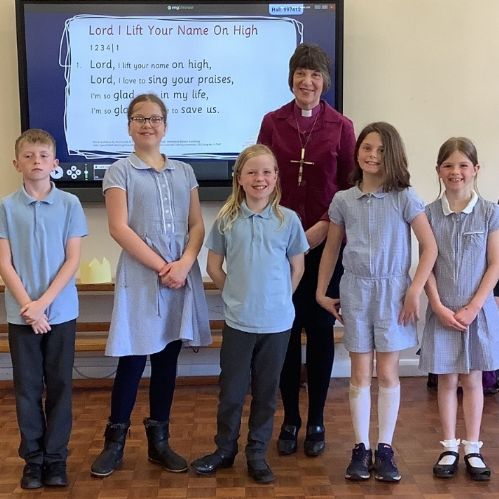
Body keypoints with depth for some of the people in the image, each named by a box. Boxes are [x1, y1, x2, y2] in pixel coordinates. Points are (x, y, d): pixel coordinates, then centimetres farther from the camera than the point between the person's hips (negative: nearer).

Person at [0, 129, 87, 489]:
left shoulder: (70, 204, -2)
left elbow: (73, 260, -4)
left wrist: (44, 302, -12)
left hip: (61, 311, 0)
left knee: (59, 385, 7)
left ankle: (56, 457, 19)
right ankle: (33, 458, 21)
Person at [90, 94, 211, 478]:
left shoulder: (184, 171, 12)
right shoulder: (120, 171, 1)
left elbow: (198, 226, 7)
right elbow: (119, 228, -9)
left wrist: (184, 264, -11)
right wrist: (161, 266, -13)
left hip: (182, 276, 4)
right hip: (140, 276, -3)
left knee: (167, 359, 9)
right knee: (133, 360, 0)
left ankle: (159, 440, 21)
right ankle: (115, 441, 14)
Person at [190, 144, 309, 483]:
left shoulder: (288, 220, -4)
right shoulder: (226, 219, -4)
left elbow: (297, 267, 5)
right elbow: (214, 267, 5)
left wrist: (276, 300, 5)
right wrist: (237, 295, 6)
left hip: (277, 322, 0)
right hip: (238, 321, 0)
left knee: (266, 391, 12)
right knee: (231, 389, 10)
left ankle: (257, 453, 27)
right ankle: (225, 450, 29)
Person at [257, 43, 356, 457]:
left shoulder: (341, 126, 1)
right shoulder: (272, 122, 3)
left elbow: (351, 187, 2)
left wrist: (323, 227, -10)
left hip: (325, 243, -1)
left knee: (320, 330, 6)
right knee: (286, 331, 5)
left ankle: (316, 422, 19)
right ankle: (290, 420, 20)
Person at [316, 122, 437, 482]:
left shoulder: (404, 198, -5)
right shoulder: (343, 200, 2)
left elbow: (430, 247, -5)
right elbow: (331, 249, 12)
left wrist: (415, 291, -10)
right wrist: (322, 292, 10)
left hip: (392, 291, -1)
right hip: (355, 292, 2)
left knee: (388, 373, 4)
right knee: (361, 374, 6)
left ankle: (385, 449, 16)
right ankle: (361, 448, 16)